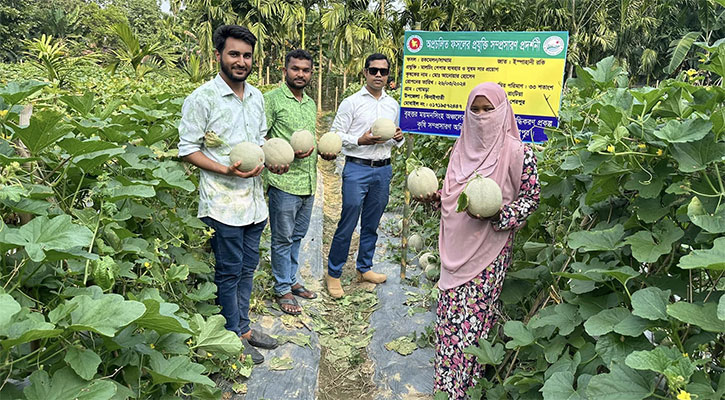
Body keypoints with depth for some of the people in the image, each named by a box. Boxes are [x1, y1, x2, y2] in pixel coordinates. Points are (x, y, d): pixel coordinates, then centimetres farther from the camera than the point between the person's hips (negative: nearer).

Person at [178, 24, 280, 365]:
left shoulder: (257, 97, 10)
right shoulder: (202, 98, -11)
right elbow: (187, 149, -10)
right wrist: (226, 170, -21)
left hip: (254, 200, 7)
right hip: (223, 203, -7)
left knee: (247, 267, 17)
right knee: (228, 272, 4)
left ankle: (243, 327, 33)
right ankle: (233, 337, 21)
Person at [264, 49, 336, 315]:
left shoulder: (311, 104, 16)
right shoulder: (272, 99, -8)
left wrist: (325, 152, 5)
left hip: (309, 183, 7)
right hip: (284, 183, -7)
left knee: (297, 236, 18)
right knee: (283, 239, 4)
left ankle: (291, 280, 32)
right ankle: (283, 290, 17)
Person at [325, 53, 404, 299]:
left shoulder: (393, 105, 14)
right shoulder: (351, 103, -2)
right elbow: (335, 135, -4)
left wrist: (398, 138, 1)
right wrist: (360, 140, -18)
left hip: (384, 170, 5)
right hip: (357, 169, -5)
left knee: (372, 224, 13)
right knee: (347, 224, -3)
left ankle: (364, 268, 28)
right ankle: (333, 273, 10)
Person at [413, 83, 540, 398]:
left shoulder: (517, 152, -10)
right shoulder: (462, 147, 8)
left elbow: (530, 198, -7)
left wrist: (497, 215, -21)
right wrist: (435, 197, 2)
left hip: (489, 249, -5)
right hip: (456, 247, 6)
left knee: (475, 314, -1)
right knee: (449, 310, 12)